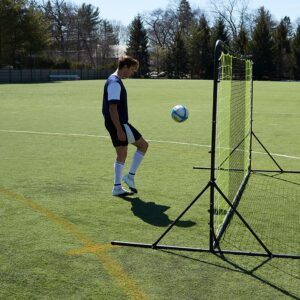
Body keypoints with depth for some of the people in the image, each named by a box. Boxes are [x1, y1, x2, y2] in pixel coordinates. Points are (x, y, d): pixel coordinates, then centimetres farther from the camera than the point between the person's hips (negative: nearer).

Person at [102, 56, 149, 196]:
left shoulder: (115, 81, 16)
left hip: (117, 125, 10)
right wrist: (119, 130, -24)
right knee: (143, 145, 0)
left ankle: (117, 187, 15)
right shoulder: (115, 83, -17)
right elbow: (112, 108, -23)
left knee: (122, 154, 12)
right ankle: (130, 176, 3)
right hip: (119, 124, -10)